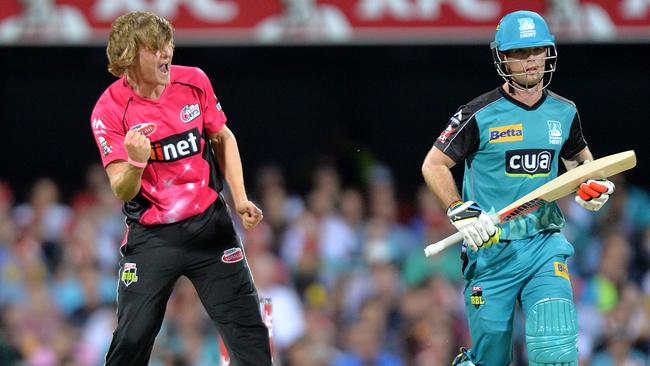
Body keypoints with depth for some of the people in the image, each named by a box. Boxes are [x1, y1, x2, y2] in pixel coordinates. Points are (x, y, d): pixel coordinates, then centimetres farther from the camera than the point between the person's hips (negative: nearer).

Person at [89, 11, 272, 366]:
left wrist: (240, 198, 3)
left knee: (247, 327, 0)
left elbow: (223, 139, 12)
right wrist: (135, 162, -37)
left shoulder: (194, 81, -5)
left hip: (209, 224, 2)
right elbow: (122, 191, -16)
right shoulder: (110, 110, -14)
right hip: (151, 236, -2)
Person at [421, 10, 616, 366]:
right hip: (490, 250, -3)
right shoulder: (480, 115, -6)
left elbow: (579, 155, 28)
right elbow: (433, 165, -1)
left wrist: (592, 185, 7)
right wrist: (460, 213, -14)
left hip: (545, 245, 3)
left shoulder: (564, 112, 8)